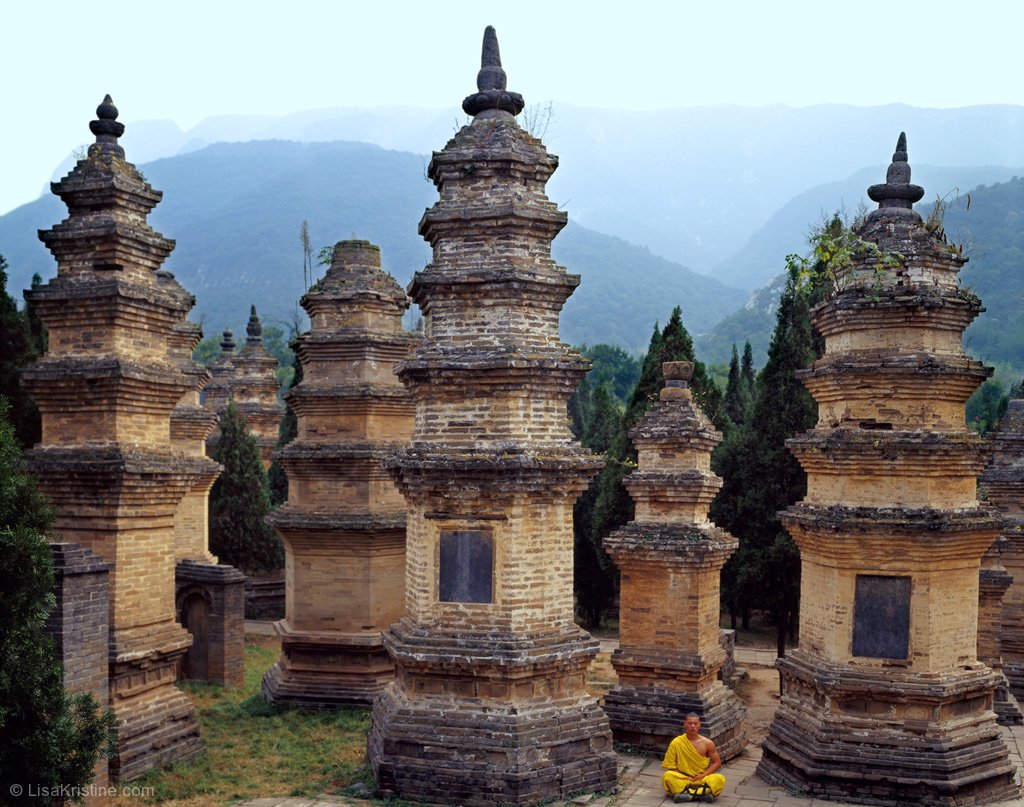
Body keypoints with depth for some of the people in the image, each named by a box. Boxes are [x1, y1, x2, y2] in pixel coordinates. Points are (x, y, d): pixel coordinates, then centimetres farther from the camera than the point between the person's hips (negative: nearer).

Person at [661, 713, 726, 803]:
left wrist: (703, 775, -8)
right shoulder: (676, 743, -5)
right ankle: (702, 794, -37)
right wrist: (685, 778, -12)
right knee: (667, 776, -32)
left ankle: (686, 793, -37)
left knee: (720, 779, -28)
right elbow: (669, 766, -1)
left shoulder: (707, 743, -3)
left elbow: (717, 763, 5)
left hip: (702, 779, 1)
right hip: (682, 779, -1)